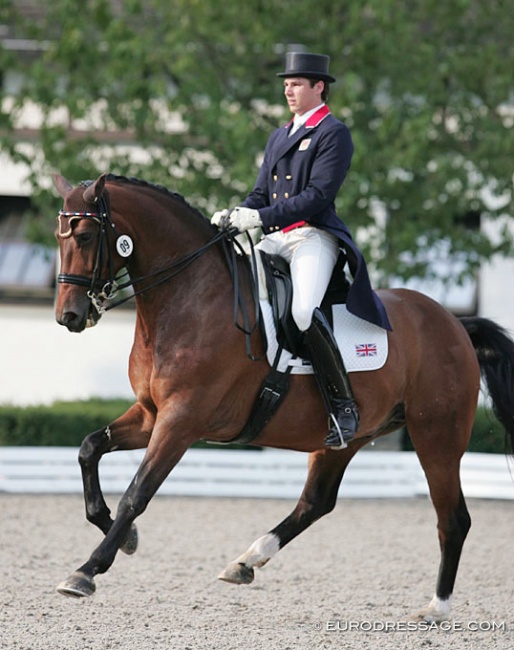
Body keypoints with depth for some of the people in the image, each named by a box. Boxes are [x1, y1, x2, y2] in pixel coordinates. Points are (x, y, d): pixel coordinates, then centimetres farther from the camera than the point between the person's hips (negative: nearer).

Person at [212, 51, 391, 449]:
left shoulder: (334, 133, -3)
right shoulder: (279, 137, 23)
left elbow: (318, 196, -14)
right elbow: (261, 194, 21)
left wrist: (261, 217, -21)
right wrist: (234, 216, -1)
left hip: (314, 237, -9)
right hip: (275, 239, 9)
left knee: (304, 312, -32)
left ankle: (343, 405, -24)